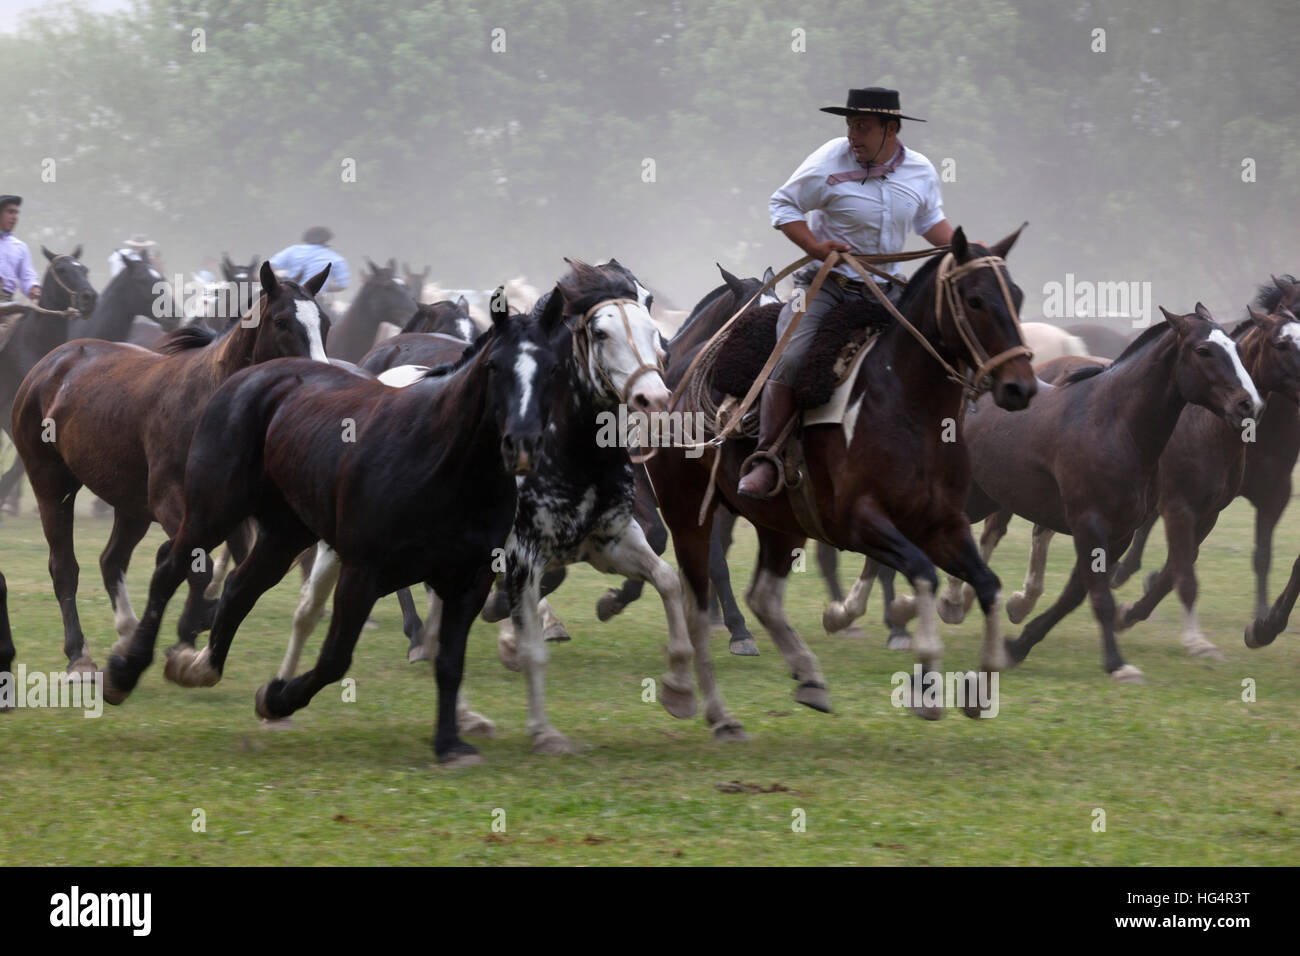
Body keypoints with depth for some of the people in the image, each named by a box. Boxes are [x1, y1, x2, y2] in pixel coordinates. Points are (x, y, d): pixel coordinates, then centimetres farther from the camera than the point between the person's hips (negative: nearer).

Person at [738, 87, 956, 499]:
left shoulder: (921, 172, 2)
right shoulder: (830, 160, -10)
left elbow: (930, 222, 19)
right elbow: (782, 204, -3)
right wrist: (815, 246, -17)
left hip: (886, 288, 4)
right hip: (826, 282, -4)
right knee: (790, 360, -23)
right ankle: (767, 460, -19)